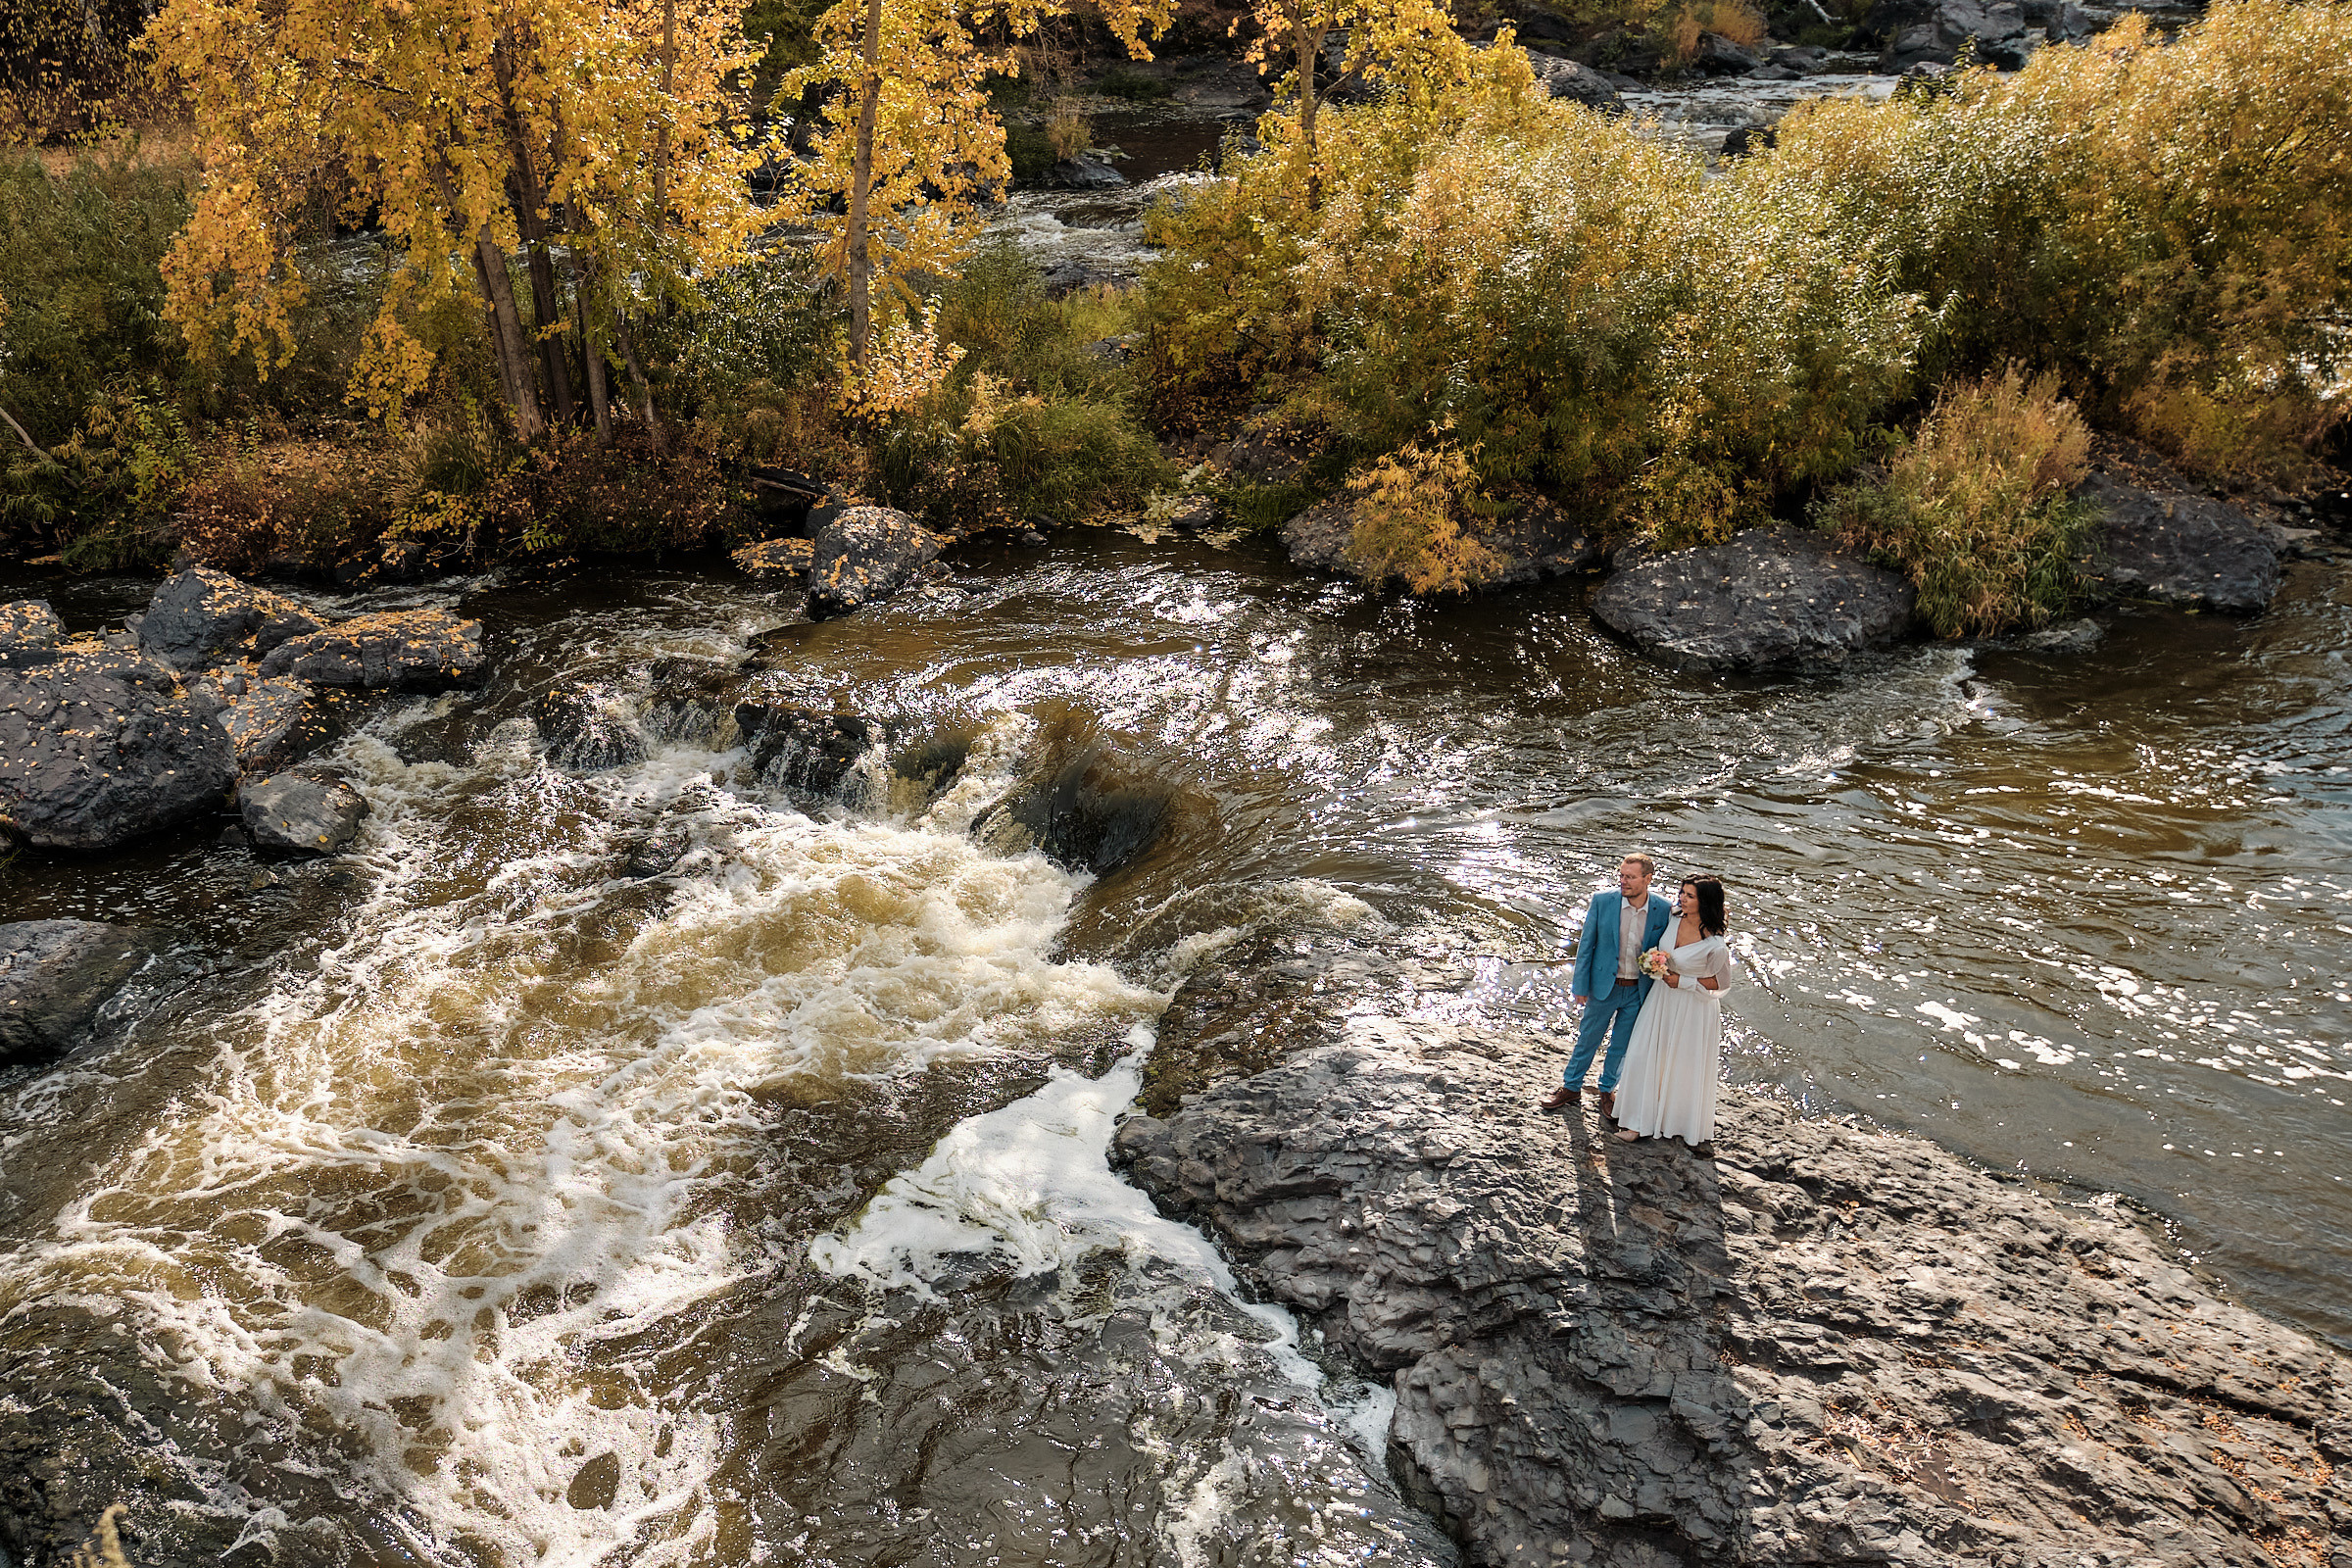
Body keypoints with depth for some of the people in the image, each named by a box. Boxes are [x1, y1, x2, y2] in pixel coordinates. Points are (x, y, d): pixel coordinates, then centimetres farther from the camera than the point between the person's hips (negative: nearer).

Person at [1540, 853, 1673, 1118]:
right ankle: (1571, 1088, 33)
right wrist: (1581, 986, -4)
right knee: (1587, 1039, 14)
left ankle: (1607, 1090, 37)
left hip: (1638, 992, 0)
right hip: (1604, 986, 0)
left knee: (1621, 1046, 16)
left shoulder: (1663, 910, -12)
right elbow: (1586, 945, -5)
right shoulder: (1602, 901, -12)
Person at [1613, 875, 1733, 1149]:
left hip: (1694, 1009, -6)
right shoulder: (1675, 918, -11)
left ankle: (1684, 1122, 34)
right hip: (1664, 1000, 6)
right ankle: (1640, 1120, 27)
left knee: (1685, 1067, 12)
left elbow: (1721, 982, -13)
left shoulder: (1715, 945, -27)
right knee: (1646, 1056, 11)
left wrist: (1683, 982, -18)